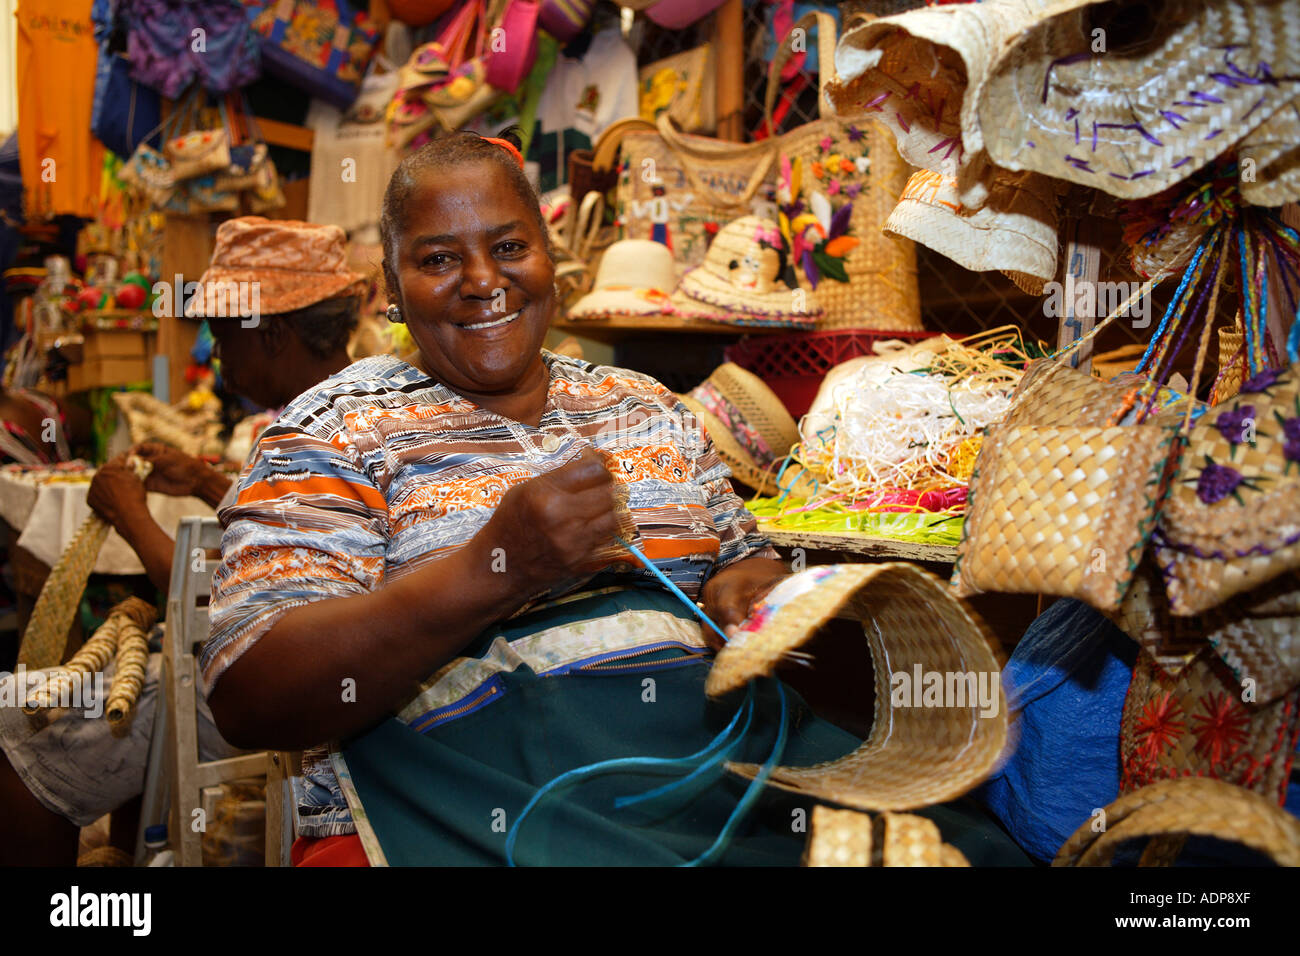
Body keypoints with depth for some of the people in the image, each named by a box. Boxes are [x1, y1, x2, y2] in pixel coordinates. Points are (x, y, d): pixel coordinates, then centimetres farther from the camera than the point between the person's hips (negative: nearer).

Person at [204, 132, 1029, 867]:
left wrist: (748, 589, -2)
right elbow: (248, 698, -8)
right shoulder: (337, 430, 3)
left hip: (711, 745, 5)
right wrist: (492, 569, -21)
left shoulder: (649, 408, 18)